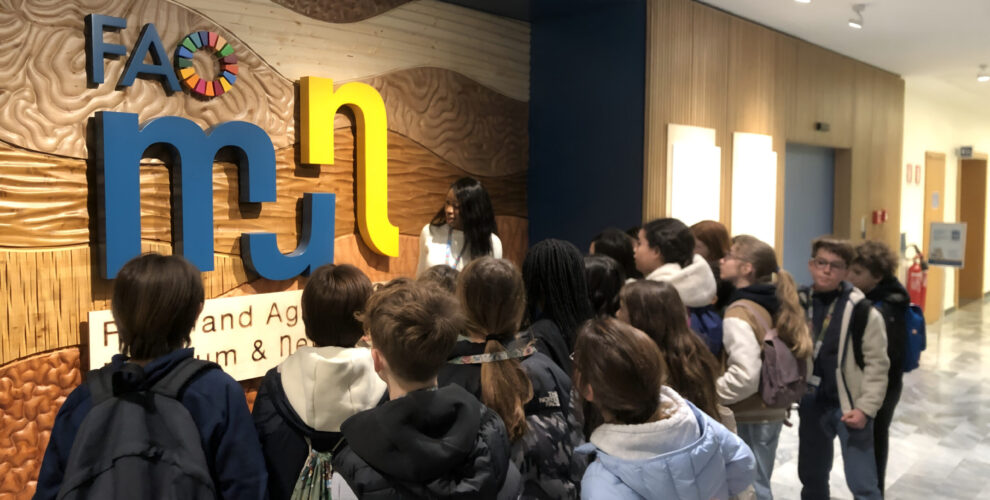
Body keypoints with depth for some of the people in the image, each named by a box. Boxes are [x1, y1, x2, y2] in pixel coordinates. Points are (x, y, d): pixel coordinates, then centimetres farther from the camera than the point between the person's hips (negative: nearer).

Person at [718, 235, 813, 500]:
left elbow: (745, 376, -29)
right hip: (771, 413, 9)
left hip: (749, 419, -9)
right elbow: (802, 356, 16)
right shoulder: (773, 305, 8)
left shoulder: (738, 314, -19)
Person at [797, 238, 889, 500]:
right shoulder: (798, 304, 1)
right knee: (811, 478, 18)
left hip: (849, 407, -4)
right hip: (811, 405, 4)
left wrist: (866, 408, -14)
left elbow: (876, 364, -9)